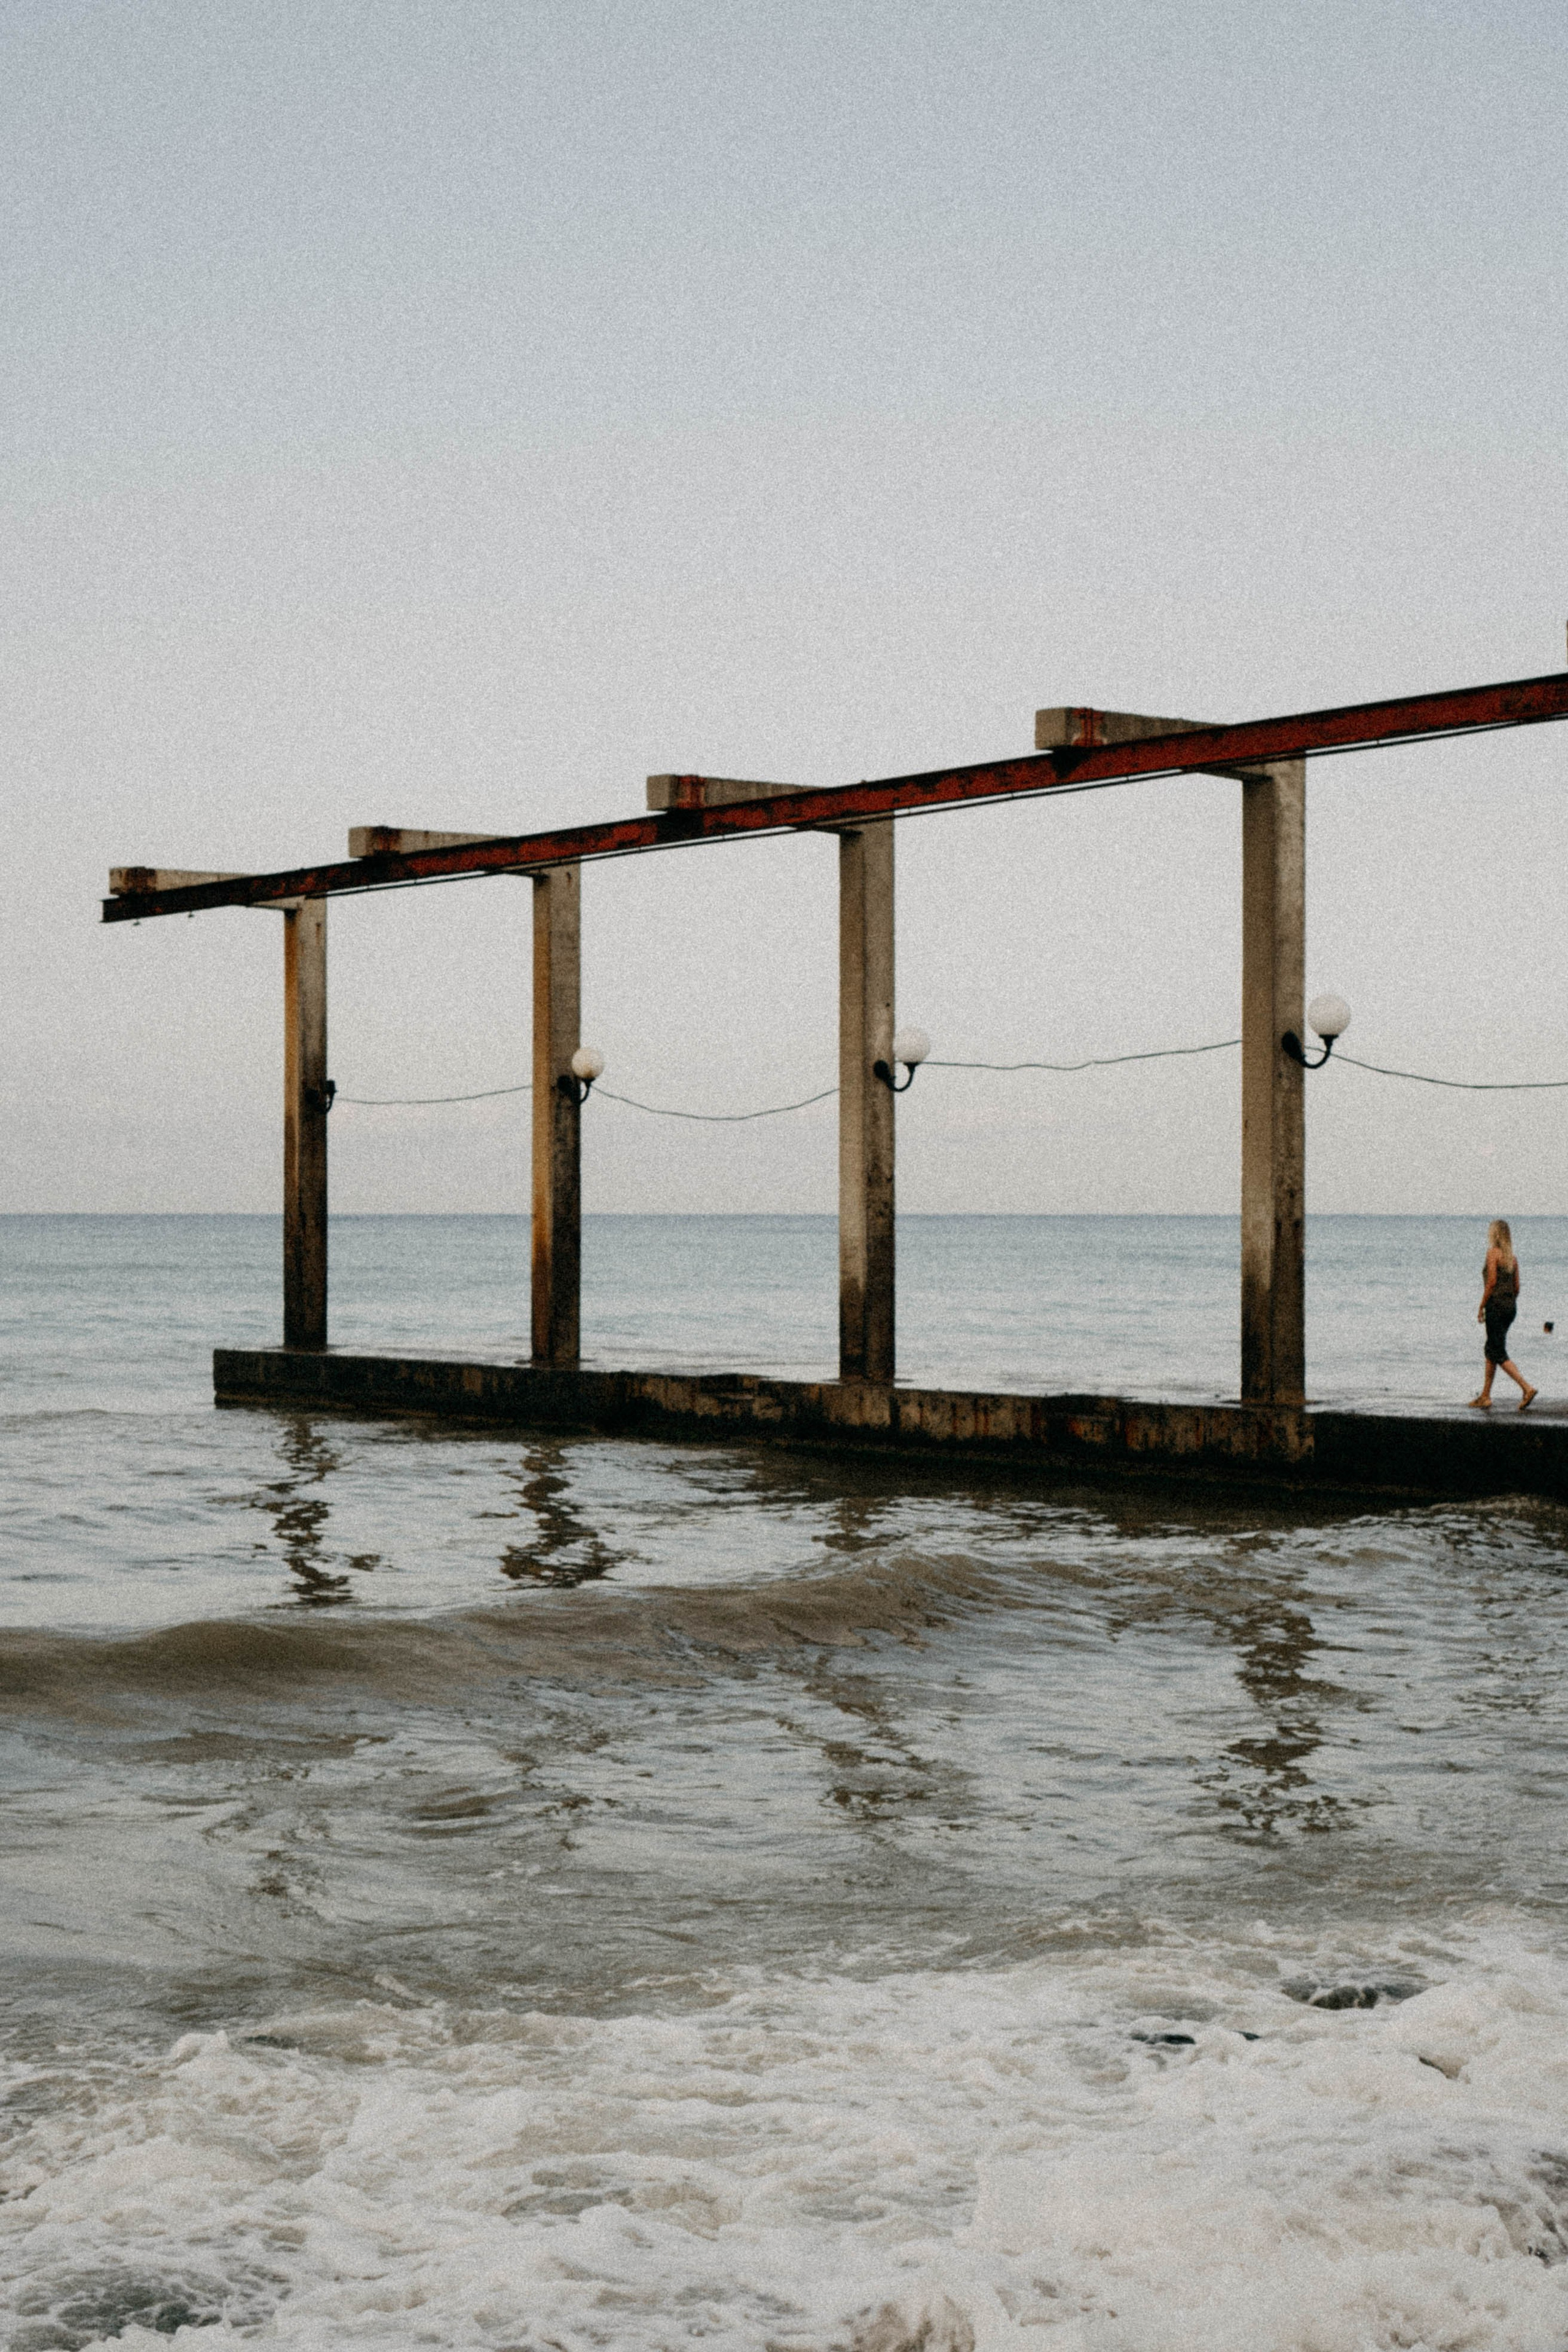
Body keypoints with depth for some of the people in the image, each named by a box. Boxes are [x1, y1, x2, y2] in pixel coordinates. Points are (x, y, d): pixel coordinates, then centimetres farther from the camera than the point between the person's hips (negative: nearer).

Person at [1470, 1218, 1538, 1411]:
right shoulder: (1512, 1257, 12)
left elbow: (1492, 1282, -17)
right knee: (1492, 1350, 16)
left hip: (1496, 1305, -8)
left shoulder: (1493, 1253, -10)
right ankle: (1485, 1396, 19)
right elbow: (1517, 1287, 13)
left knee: (1499, 1354, -7)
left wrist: (1481, 1307, -11)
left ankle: (1528, 1389, -20)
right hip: (1511, 1307, 8)